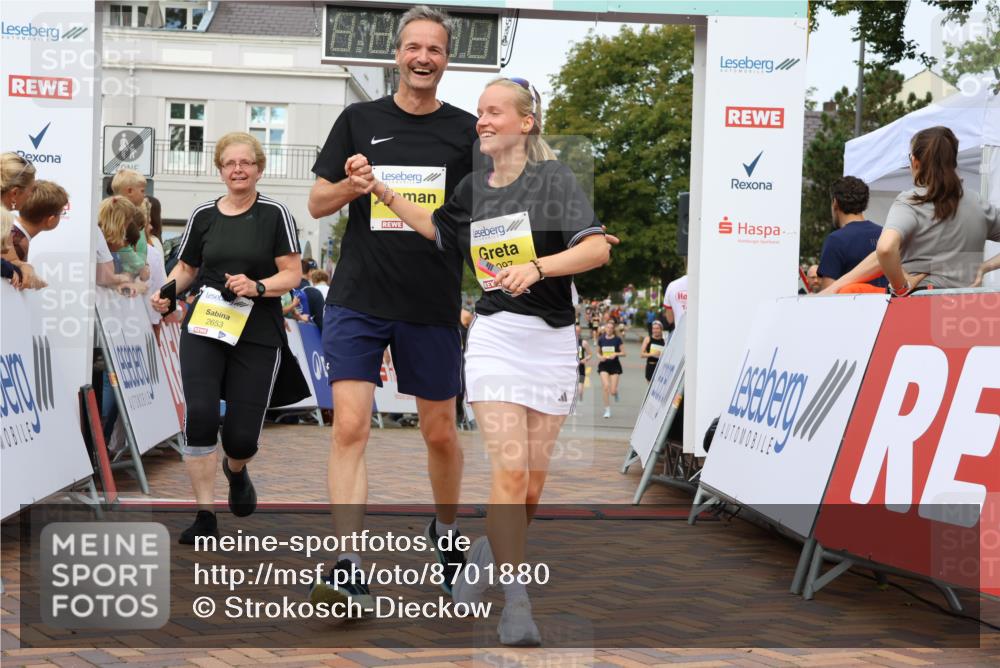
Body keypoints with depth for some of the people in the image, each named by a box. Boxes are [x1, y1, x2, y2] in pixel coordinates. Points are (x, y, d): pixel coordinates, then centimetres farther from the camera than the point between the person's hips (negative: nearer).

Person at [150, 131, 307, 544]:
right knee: (200, 414, -18)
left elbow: (292, 274, -3)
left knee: (242, 435, -2)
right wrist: (167, 292, -3)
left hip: (257, 336, -2)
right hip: (204, 329, 2)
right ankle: (205, 517, -7)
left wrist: (257, 287, -20)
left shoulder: (274, 214, -1)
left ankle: (235, 470, 38)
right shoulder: (203, 215, 7)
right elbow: (186, 266, 16)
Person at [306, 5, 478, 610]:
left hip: (434, 307, 1)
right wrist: (351, 185, -13)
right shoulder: (360, 120, 6)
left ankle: (447, 530, 37)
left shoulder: (466, 131, 6)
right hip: (358, 300, 0)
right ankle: (349, 570, -12)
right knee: (350, 427, -11)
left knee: (441, 433, 12)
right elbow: (317, 203, 8)